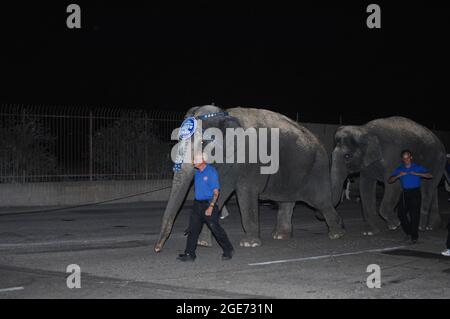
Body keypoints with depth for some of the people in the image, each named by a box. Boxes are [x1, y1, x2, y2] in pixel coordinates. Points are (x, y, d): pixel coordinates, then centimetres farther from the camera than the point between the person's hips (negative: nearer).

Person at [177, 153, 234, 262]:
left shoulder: (211, 172, -13)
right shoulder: (197, 173, 11)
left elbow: (216, 191, -16)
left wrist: (211, 207, -21)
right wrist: (196, 204, 19)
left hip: (209, 204, -7)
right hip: (197, 204, 7)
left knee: (216, 229, 0)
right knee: (193, 229, 1)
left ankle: (228, 250, 17)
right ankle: (189, 254, 3)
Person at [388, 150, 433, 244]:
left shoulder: (417, 167, 2)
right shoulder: (399, 169, 11)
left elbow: (430, 175, -7)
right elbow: (390, 180, 6)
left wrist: (417, 174, -19)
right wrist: (398, 175, -12)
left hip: (415, 193, -4)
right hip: (405, 193, 4)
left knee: (414, 214, -8)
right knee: (401, 213, -2)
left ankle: (414, 236, -2)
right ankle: (408, 232, 19)